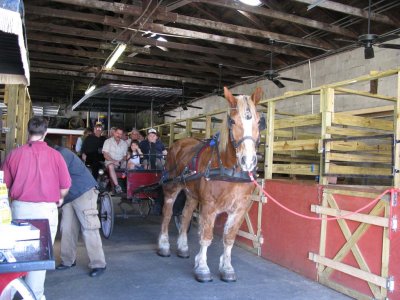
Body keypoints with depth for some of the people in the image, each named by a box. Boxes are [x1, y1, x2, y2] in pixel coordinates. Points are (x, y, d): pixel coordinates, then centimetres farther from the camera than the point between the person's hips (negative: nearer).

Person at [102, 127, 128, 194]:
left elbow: (125, 155, 11)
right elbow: (105, 155, -3)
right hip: (110, 161, -3)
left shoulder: (124, 143, 15)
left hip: (121, 162, 3)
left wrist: (121, 161, -11)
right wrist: (114, 161, -17)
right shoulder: (108, 141, 5)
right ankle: (117, 186, -44)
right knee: (111, 166, -39)